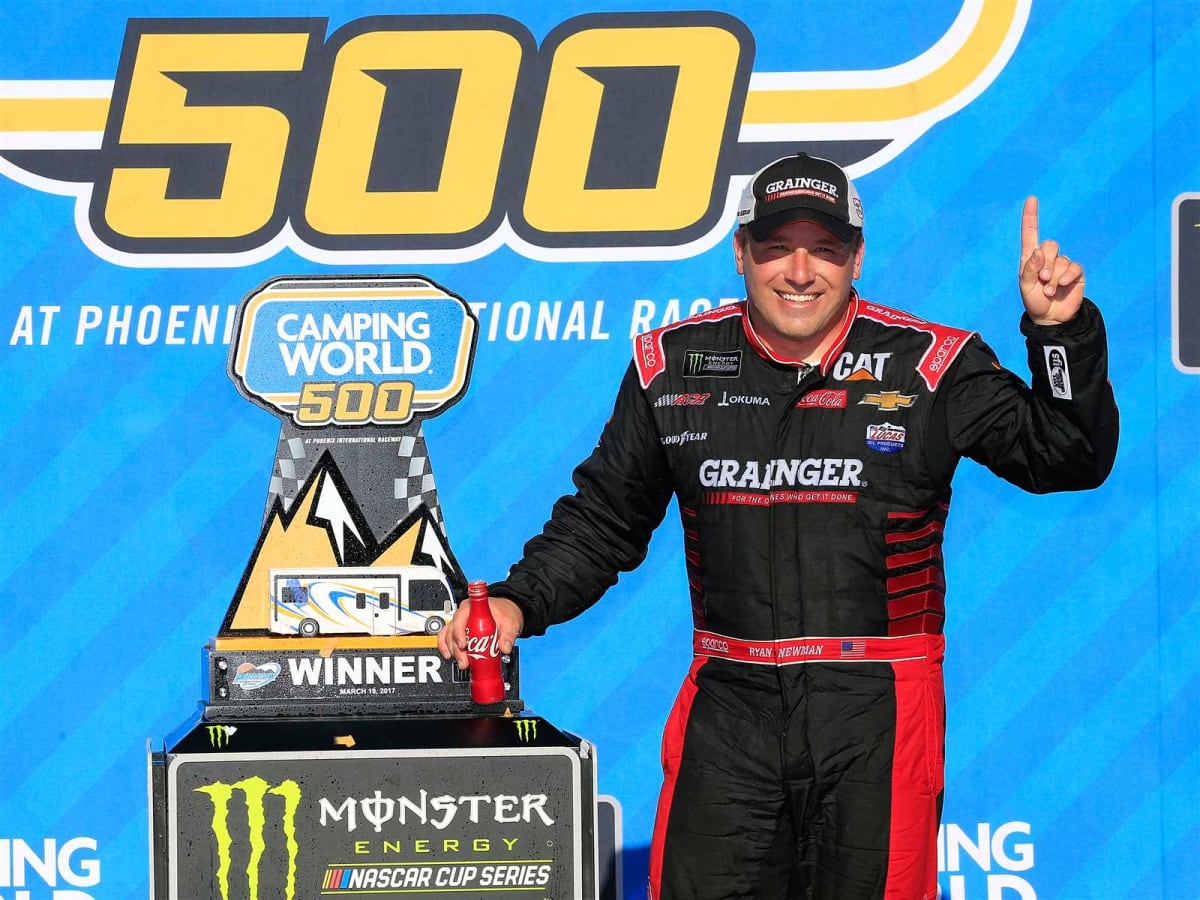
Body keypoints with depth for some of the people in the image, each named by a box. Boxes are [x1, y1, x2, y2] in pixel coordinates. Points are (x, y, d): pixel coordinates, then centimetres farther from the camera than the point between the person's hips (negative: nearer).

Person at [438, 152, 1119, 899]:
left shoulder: (929, 367, -1)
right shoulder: (674, 368, 7)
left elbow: (1069, 460, -3)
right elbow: (602, 520, 16)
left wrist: (1062, 333, -16)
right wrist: (520, 602, 3)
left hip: (877, 716, -2)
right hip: (729, 707, 2)